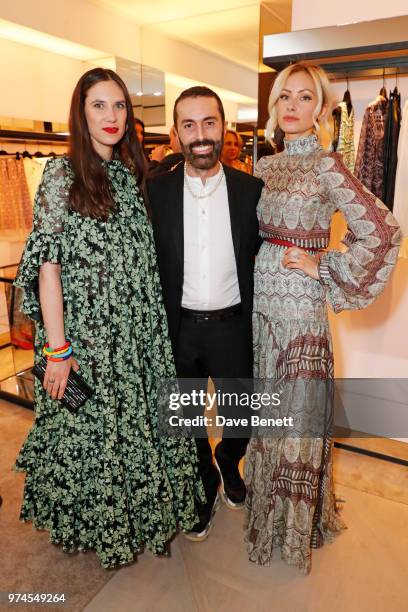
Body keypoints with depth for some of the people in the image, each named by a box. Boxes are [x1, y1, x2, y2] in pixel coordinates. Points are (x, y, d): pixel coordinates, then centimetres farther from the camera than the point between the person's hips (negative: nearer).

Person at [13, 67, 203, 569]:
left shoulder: (133, 174, 10)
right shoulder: (62, 174, -6)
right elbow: (48, 265, -11)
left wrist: (157, 327, 8)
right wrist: (58, 349, -14)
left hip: (140, 332, 5)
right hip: (88, 332, -5)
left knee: (141, 419, 15)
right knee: (91, 429, 10)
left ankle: (141, 510, 41)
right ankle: (90, 525, 38)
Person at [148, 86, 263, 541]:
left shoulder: (251, 190, -4)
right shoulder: (156, 191, -5)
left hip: (232, 327, 0)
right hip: (178, 328, 1)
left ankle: (228, 462, 51)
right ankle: (205, 486, 46)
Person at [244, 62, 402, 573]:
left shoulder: (325, 166, -9)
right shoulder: (264, 166, 10)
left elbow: (383, 231, -16)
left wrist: (326, 268, -11)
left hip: (298, 301, -6)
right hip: (261, 297, 6)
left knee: (296, 410, 5)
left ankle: (295, 524, 29)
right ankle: (267, 504, 40)